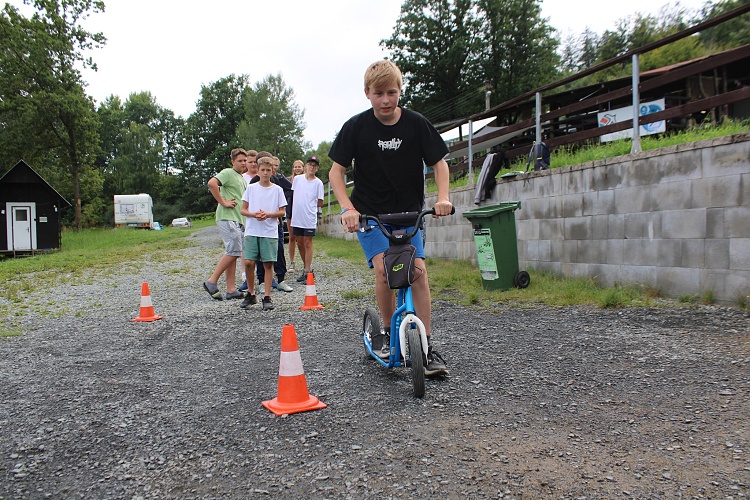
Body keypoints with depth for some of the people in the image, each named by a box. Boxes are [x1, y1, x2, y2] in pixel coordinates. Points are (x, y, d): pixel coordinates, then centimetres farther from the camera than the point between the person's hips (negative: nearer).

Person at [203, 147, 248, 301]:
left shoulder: (243, 179, 22)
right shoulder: (228, 173, -6)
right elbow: (212, 183, -24)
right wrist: (223, 202, -19)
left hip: (238, 220, 9)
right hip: (227, 218, -9)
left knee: (232, 253, 7)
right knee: (233, 251, -15)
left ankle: (231, 290, 9)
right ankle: (212, 282, -7)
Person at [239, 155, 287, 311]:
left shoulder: (277, 190, 5)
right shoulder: (251, 188, 8)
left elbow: (282, 212, 3)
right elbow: (243, 210, 8)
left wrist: (268, 214, -14)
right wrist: (254, 214, -11)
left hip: (270, 232, -1)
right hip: (252, 231, 1)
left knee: (268, 264, 0)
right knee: (249, 262, -4)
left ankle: (267, 297, 7)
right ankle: (251, 294, 13)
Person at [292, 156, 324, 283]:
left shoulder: (318, 183, -1)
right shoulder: (297, 179, 8)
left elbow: (320, 203, 0)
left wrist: (310, 203, 1)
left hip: (309, 218, -4)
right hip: (296, 217, 4)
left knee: (308, 243, -3)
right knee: (300, 243, 11)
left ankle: (307, 271, 0)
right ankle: (307, 267, 25)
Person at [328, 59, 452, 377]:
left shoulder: (416, 124, -7)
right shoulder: (356, 127, -9)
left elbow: (439, 162, 0)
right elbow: (336, 172, -8)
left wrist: (443, 197, -17)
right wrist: (348, 208, -23)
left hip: (409, 213, 1)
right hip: (369, 215, -1)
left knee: (418, 271, -11)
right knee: (383, 267, -19)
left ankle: (426, 346, -2)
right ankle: (388, 332, 4)